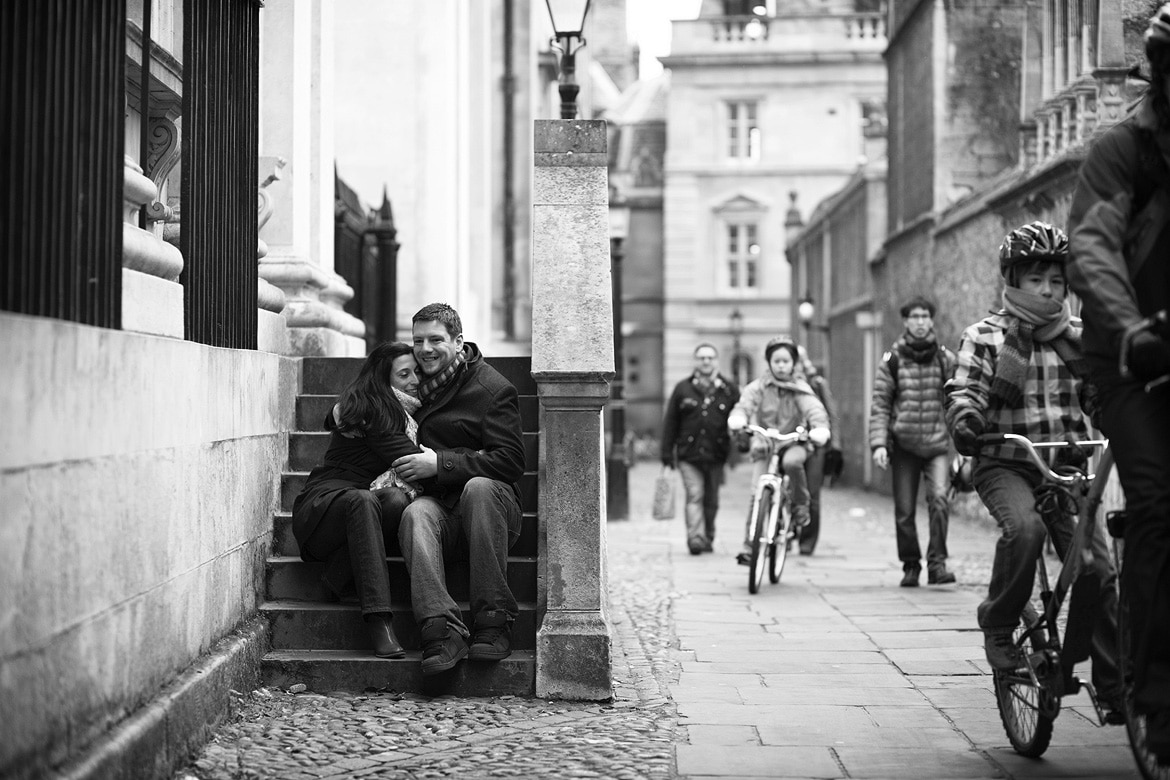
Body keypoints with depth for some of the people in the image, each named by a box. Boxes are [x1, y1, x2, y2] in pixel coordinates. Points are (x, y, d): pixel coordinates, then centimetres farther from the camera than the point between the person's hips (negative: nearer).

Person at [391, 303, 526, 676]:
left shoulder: (492, 389, 1)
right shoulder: (415, 383, 18)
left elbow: (509, 461, -9)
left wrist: (442, 463, -16)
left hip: (489, 505, -3)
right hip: (438, 504, 3)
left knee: (479, 487, -37)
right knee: (416, 513, -32)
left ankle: (493, 621, -34)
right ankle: (443, 632, -47)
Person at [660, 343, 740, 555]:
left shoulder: (729, 390, 8)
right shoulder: (683, 388, 7)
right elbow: (670, 422, 8)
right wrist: (667, 452, 5)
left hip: (716, 455, 1)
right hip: (689, 455, -1)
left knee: (711, 501, 9)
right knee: (694, 495, -14)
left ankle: (708, 537, 24)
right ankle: (695, 537, -21)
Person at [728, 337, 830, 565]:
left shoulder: (800, 388, -1)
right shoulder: (759, 387, 0)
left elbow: (815, 409, -16)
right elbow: (745, 404, -15)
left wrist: (820, 428, -38)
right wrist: (738, 418, -39)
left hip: (793, 442, 0)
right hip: (764, 446, 0)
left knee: (792, 461, -36)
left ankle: (800, 505, -11)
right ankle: (749, 546, -5)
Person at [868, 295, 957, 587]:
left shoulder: (946, 359, 3)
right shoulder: (892, 360, 1)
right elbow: (880, 404, 1)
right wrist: (878, 443, -10)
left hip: (937, 444, 0)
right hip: (903, 445, 1)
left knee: (939, 498, -20)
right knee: (904, 511, 4)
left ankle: (937, 563, -14)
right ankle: (910, 566, 20)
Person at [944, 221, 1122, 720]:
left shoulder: (1080, 337, 10)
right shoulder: (984, 337, 0)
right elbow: (964, 390, -9)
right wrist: (965, 419, -32)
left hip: (1067, 467, 3)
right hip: (1005, 466, -3)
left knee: (1097, 570, -7)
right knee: (1024, 528, -34)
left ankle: (1115, 688, 5)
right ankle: (998, 626, -10)